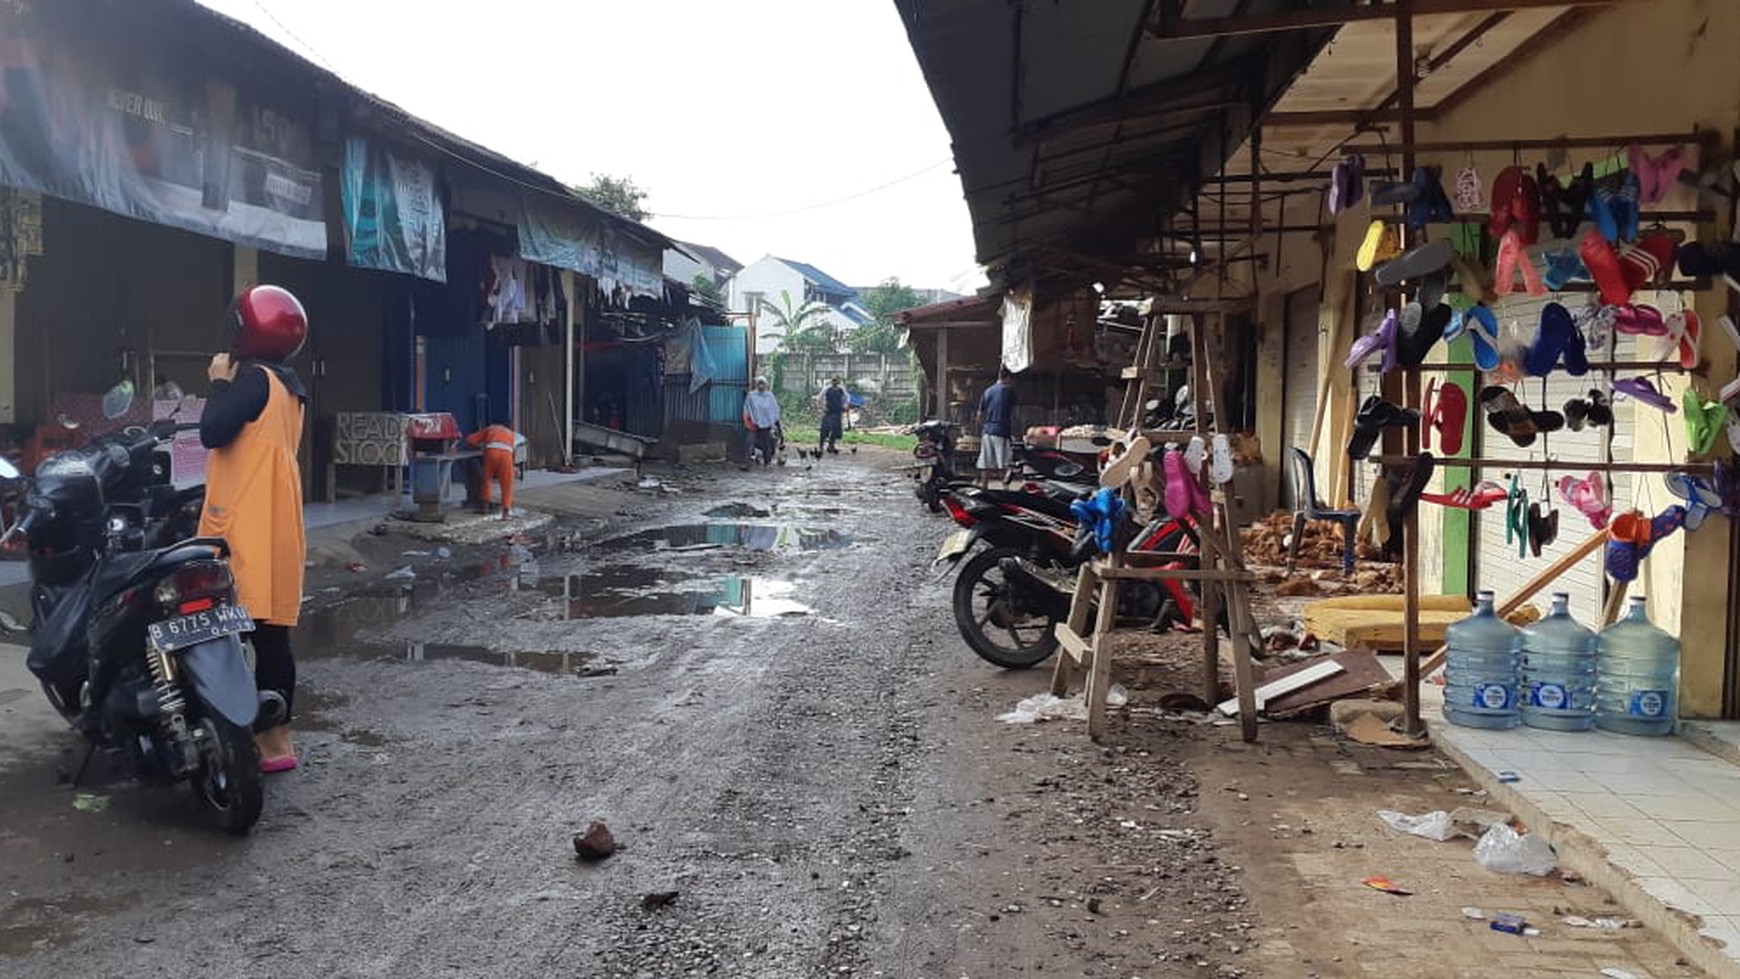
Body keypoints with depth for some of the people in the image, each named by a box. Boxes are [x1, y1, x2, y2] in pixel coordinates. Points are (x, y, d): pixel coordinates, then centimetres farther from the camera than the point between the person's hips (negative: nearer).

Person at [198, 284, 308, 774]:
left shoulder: (255, 379, -11)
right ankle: (271, 735, 16)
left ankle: (274, 741, -8)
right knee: (269, 633, 11)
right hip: (268, 526, 10)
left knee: (264, 632, -9)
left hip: (253, 528, -10)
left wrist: (220, 382, -4)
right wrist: (229, 385, 16)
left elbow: (213, 432, -17)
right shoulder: (284, 384, 19)